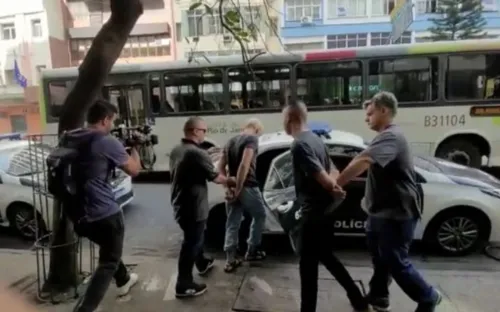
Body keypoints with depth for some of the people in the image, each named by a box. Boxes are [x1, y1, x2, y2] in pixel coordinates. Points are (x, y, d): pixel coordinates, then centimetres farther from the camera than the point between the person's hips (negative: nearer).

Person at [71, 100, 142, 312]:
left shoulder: (71, 139, 3)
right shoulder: (107, 142, -17)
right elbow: (134, 170, -9)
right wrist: (134, 147, 5)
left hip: (79, 215, 8)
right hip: (105, 214, -8)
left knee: (109, 251, 30)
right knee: (108, 263, 7)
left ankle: (124, 281, 51)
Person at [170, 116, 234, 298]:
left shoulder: (175, 151, 5)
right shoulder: (198, 153, -23)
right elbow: (215, 178, -15)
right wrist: (230, 180, 5)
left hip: (180, 205, 9)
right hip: (193, 207, -9)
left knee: (194, 238, 26)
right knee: (191, 243, 3)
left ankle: (202, 264, 47)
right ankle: (184, 286, 14)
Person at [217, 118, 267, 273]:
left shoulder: (230, 141, 15)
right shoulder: (252, 139, -9)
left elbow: (221, 166, 12)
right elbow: (244, 165, -22)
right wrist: (238, 188, -19)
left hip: (232, 187, 7)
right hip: (248, 187, -6)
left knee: (232, 223, 11)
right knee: (259, 216, 17)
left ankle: (230, 260, 12)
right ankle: (252, 251, 23)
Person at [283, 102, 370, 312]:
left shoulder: (299, 145, -19)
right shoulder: (315, 139, 11)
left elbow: (322, 176, -25)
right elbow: (333, 172, 10)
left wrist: (335, 190, -8)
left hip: (313, 212, -9)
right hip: (325, 209, 9)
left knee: (308, 264, 4)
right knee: (326, 257, 24)